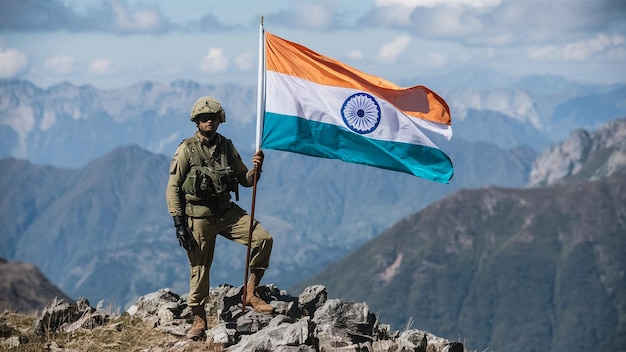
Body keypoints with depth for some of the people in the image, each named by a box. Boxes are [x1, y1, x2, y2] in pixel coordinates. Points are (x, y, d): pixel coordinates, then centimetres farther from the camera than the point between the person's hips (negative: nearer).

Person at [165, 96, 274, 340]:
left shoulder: (227, 147, 7)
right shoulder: (186, 150, -6)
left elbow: (245, 180, 13)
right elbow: (173, 188, -7)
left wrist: (255, 169, -10)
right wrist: (179, 222, -13)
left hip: (227, 211, 4)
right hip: (198, 216, -4)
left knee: (263, 238, -13)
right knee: (199, 267, 1)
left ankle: (250, 294, -2)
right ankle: (199, 320, 16)